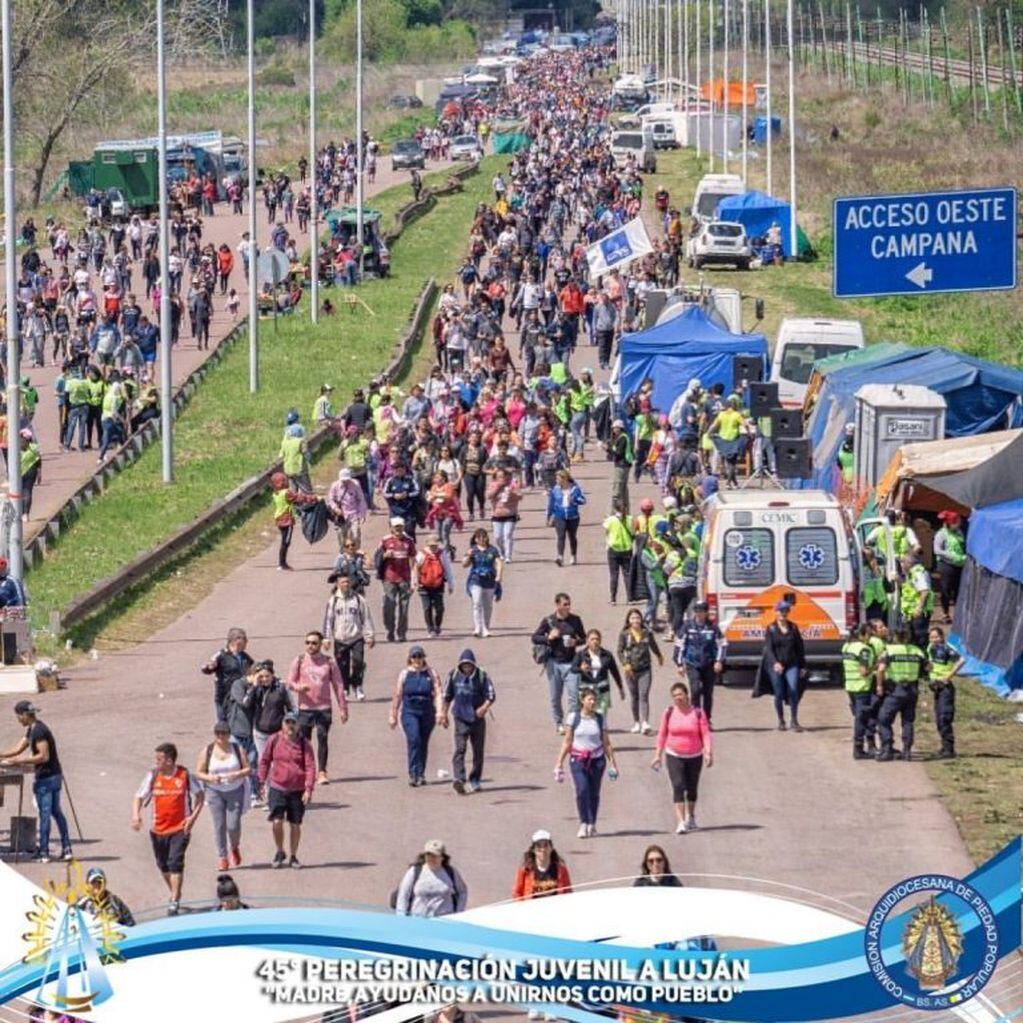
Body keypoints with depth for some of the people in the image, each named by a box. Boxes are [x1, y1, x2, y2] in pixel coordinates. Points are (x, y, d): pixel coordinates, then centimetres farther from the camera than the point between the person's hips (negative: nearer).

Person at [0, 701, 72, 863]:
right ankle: (66, 849, 16)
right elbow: (19, 748, 19)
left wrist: (19, 761, -21)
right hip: (55, 775, 10)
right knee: (56, 812, 14)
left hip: (45, 778, -10)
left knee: (44, 813, -3)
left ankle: (43, 852, 1)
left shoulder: (39, 731, -18)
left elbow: (43, 756, -22)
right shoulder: (32, 730, 13)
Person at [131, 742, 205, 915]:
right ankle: (173, 893, 38)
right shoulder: (153, 776, -3)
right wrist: (136, 815, -17)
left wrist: (193, 816, -7)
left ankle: (174, 902, -12)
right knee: (163, 865, 14)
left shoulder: (185, 775, -7)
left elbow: (200, 796, 6)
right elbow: (139, 797, 2)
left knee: (175, 863, -14)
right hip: (158, 829, 3)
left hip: (180, 828, -3)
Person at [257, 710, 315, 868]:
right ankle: (279, 852, 11)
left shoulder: (304, 744, -2)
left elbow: (310, 766, -5)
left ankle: (293, 857, 22)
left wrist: (308, 789, -15)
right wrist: (262, 783, 7)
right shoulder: (274, 740, 0)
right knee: (277, 822, -12)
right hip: (277, 788, 0)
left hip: (297, 790, 0)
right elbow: (265, 761, 9)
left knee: (295, 825, 7)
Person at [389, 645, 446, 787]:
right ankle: (414, 774, -21)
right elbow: (397, 696, 10)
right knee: (413, 740, -19)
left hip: (427, 711, 2)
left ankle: (421, 775, 23)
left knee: (424, 744, 9)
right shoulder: (404, 674, 6)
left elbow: (439, 693, -2)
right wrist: (393, 716, 11)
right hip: (409, 711, -2)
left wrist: (440, 712, -14)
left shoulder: (431, 673, 5)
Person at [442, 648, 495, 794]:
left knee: (478, 751, 9)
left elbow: (491, 695, -4)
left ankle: (475, 780, 24)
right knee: (460, 748, -16)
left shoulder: (482, 676, -4)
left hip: (477, 718, 1)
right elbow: (447, 696, 15)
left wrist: (485, 707, -23)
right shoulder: (454, 676, 1)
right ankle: (458, 779, -27)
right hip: (460, 719, -1)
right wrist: (445, 714, 19)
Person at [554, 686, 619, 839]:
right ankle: (583, 824, -13)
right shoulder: (573, 717, -1)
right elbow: (567, 742, 4)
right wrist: (559, 762, 2)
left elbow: (606, 743, 9)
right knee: (582, 790, -17)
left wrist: (613, 763, 7)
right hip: (578, 759, -2)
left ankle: (592, 824, 20)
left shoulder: (600, 719, 4)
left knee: (594, 793, 5)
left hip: (597, 759, 2)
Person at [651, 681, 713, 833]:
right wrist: (658, 755, 5)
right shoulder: (669, 713, -2)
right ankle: (680, 822, -19)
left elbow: (706, 734, -7)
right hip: (674, 756, -1)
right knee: (678, 787, -14)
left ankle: (691, 817, 36)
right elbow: (662, 735, 6)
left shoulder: (698, 713, -5)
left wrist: (708, 753, -17)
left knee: (692, 788, 12)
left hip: (694, 756, 1)